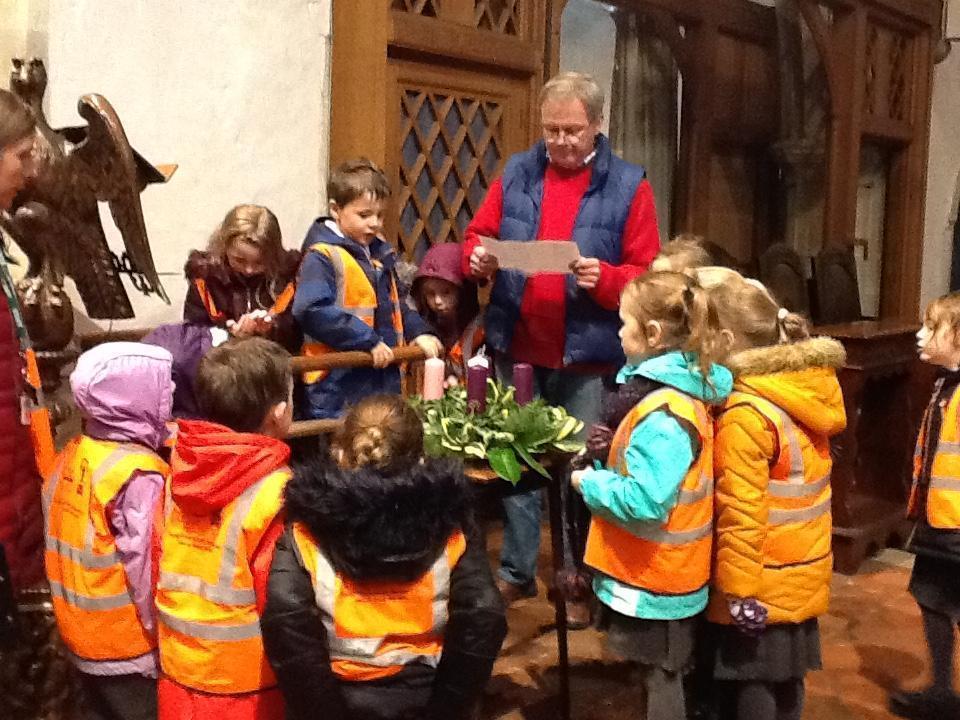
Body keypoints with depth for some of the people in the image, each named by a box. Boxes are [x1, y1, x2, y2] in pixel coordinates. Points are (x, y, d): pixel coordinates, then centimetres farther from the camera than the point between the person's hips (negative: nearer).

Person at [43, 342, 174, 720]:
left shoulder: (71, 456, 0)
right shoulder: (140, 475, -24)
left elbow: (66, 543, 6)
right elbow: (148, 570, -23)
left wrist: (77, 618, 16)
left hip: (81, 633, 7)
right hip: (129, 646, -7)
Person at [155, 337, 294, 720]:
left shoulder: (177, 473, -6)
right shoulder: (277, 494, -23)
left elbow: (157, 572, 3)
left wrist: (178, 640, 16)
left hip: (179, 668, 5)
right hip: (248, 682, -5)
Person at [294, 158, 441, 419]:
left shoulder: (380, 253, 14)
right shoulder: (322, 257, -12)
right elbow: (312, 311, -24)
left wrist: (418, 332, 7)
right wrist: (368, 341, -24)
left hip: (385, 378, 8)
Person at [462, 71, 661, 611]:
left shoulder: (628, 186, -2)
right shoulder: (516, 174, 8)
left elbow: (647, 275, -5)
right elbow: (477, 236, 11)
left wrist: (604, 278, -24)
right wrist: (476, 258, -12)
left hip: (588, 356, -3)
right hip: (517, 350, 3)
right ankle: (517, 572, 28)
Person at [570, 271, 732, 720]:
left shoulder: (664, 415, -27)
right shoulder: (683, 390, 4)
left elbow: (644, 501, -31)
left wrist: (588, 482, -17)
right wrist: (609, 456, 4)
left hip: (653, 581, -9)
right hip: (662, 573, 9)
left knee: (661, 683, 7)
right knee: (665, 677, 23)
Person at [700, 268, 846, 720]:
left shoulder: (745, 415, -23)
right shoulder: (806, 396, 2)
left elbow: (740, 513, -23)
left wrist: (738, 592, -17)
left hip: (761, 586, -8)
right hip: (803, 577, 8)